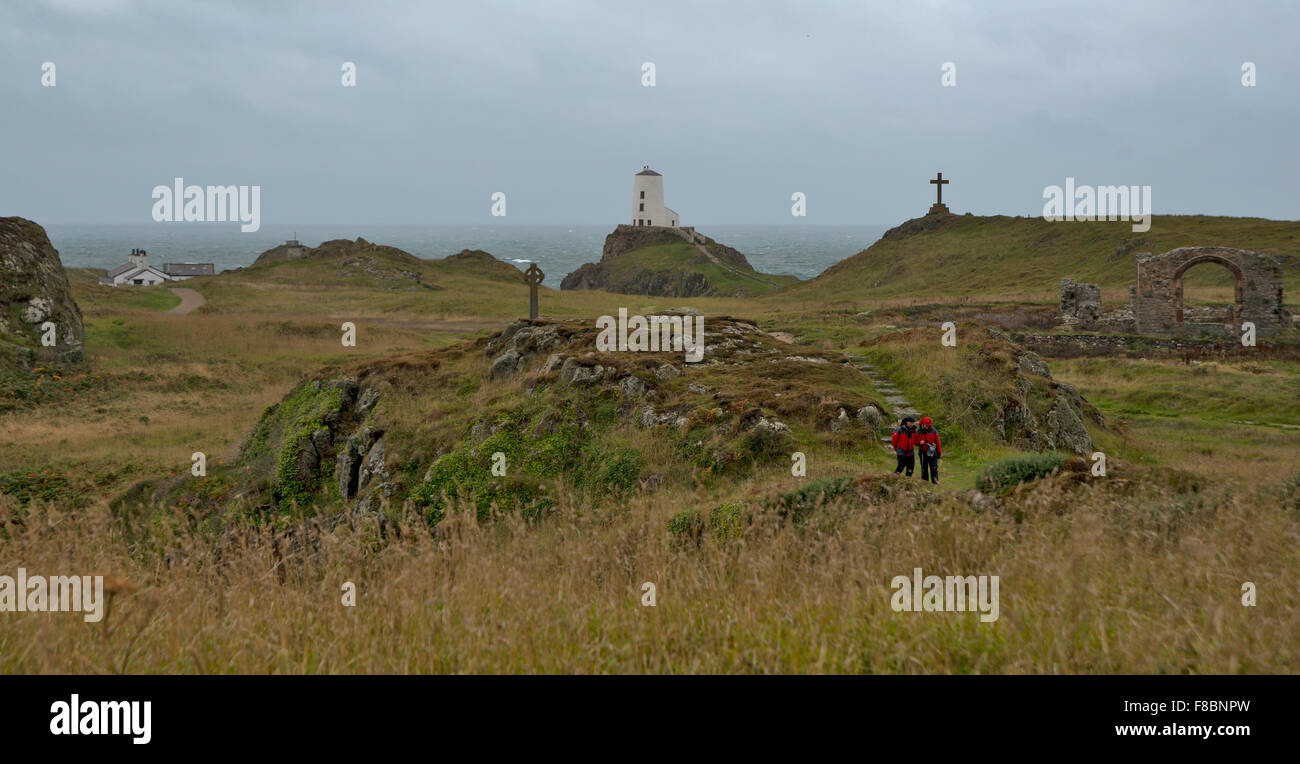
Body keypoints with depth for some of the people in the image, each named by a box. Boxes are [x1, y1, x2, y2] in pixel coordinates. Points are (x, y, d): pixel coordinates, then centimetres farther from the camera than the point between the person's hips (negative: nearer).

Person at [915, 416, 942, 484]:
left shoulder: (933, 431, -2)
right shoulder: (918, 431, -3)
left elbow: (937, 442, 3)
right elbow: (914, 441, 3)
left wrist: (939, 452, 3)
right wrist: (919, 442, -18)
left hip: (932, 452, -1)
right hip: (923, 452, 1)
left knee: (934, 468, -5)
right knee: (924, 468, 7)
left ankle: (935, 481, 0)